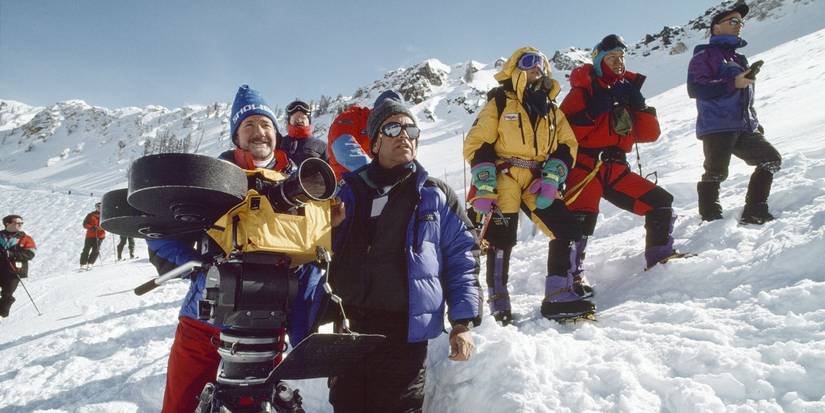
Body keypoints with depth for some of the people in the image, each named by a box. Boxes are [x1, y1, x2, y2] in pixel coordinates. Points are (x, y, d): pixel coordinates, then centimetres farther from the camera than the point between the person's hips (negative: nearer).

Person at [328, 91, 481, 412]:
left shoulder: (437, 196, 6)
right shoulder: (351, 191, 12)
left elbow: (461, 257, 3)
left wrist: (463, 322, -4)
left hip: (405, 332, -2)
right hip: (345, 328, 3)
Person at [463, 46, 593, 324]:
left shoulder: (551, 110, 18)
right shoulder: (499, 103, 3)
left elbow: (566, 146, 15)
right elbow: (477, 145, -4)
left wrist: (551, 179, -3)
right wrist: (484, 188, -13)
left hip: (539, 183, 5)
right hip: (504, 180, -5)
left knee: (569, 232, -6)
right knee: (502, 239, -9)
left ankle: (558, 296, 1)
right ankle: (498, 302, 5)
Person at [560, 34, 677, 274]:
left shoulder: (627, 90, 19)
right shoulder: (584, 90, 2)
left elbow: (649, 134, 12)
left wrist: (638, 103, 0)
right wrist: (596, 109, -19)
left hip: (616, 170, 6)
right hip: (585, 167, -6)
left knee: (661, 203, 4)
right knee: (582, 218, -27)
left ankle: (660, 254, 20)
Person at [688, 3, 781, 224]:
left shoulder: (739, 59, 23)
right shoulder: (705, 54, 0)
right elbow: (695, 88, -16)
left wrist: (756, 124, 23)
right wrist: (733, 83, -21)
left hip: (743, 128, 9)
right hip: (717, 127, -8)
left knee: (771, 159, 10)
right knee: (716, 173, -14)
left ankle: (755, 213, 13)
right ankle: (711, 220, -6)